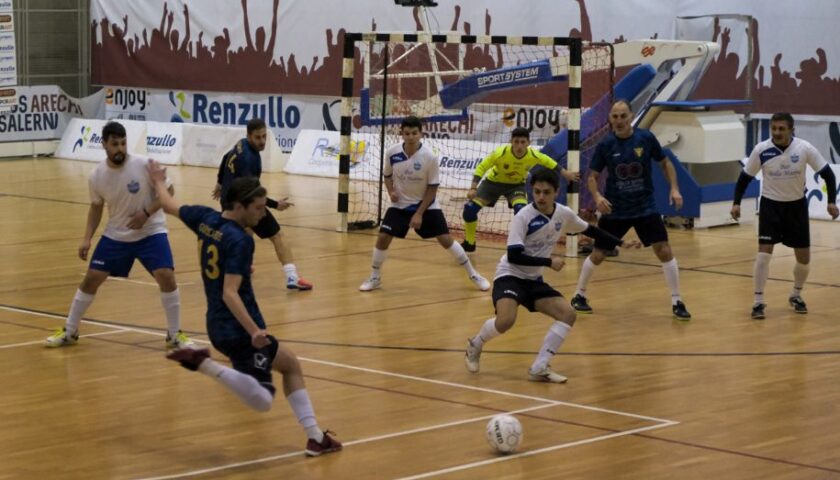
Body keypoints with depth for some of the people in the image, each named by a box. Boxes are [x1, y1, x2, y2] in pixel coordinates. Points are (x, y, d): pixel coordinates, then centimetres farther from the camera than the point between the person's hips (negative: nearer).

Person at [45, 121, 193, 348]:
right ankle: (69, 332, 19)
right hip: (116, 235, 3)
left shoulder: (144, 165, -21)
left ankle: (174, 335, -2)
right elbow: (96, 206, 6)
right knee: (91, 279, 1)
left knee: (166, 276, -19)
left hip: (150, 232, -3)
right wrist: (87, 239, -2)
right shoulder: (96, 176, -11)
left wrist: (147, 213, -23)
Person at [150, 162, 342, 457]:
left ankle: (314, 437, 20)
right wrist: (254, 331, -35)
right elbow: (230, 294, -27)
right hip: (239, 330, -10)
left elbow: (169, 206, 24)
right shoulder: (240, 240, -18)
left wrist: (159, 182, 44)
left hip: (219, 326, 10)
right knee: (262, 401, -21)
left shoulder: (205, 218, 5)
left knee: (289, 364, 23)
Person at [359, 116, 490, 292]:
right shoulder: (392, 153, -13)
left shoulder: (430, 157, -21)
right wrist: (391, 191, -12)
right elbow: (387, 175, 8)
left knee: (446, 239, -6)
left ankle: (473, 275, 9)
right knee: (383, 238, -11)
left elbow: (432, 188, -13)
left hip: (427, 205, -2)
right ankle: (374, 278, 10)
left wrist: (419, 213, -17)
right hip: (400, 205, 2)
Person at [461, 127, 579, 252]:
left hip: (516, 184, 0)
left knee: (521, 210, -27)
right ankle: (469, 243, 14)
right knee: (470, 208, -9)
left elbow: (549, 162, -5)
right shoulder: (500, 153, -36)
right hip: (493, 181, 0)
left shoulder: (534, 155, -28)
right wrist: (473, 188, -33)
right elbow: (481, 167, -25)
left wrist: (565, 173, 3)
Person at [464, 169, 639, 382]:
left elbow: (590, 230, 17)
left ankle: (539, 368, -7)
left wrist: (621, 243, 16)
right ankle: (474, 345, 3)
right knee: (506, 320, -30)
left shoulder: (564, 214, -2)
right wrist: (549, 262, -25)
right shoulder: (523, 217, -19)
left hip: (534, 280, 7)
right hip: (510, 275, -6)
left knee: (567, 314, -10)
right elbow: (514, 256, -24)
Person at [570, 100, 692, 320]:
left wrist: (674, 188, -7)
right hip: (614, 210, 0)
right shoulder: (605, 145, -9)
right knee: (597, 254, 6)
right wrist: (597, 197, -21)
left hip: (645, 208, 0)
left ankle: (677, 302, 2)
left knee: (664, 250, -10)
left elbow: (665, 163, 6)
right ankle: (579, 295, 28)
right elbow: (593, 177, -1)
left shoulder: (646, 138, -9)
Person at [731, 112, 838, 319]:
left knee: (804, 257, 6)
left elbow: (827, 173, -8)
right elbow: (745, 176, -2)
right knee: (764, 253, -13)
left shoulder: (805, 149, -17)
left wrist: (832, 201, -15)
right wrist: (736, 203, -9)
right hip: (770, 204, -1)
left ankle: (796, 295, 31)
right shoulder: (761, 150, -16)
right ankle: (758, 302, -4)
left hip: (796, 205, 1)